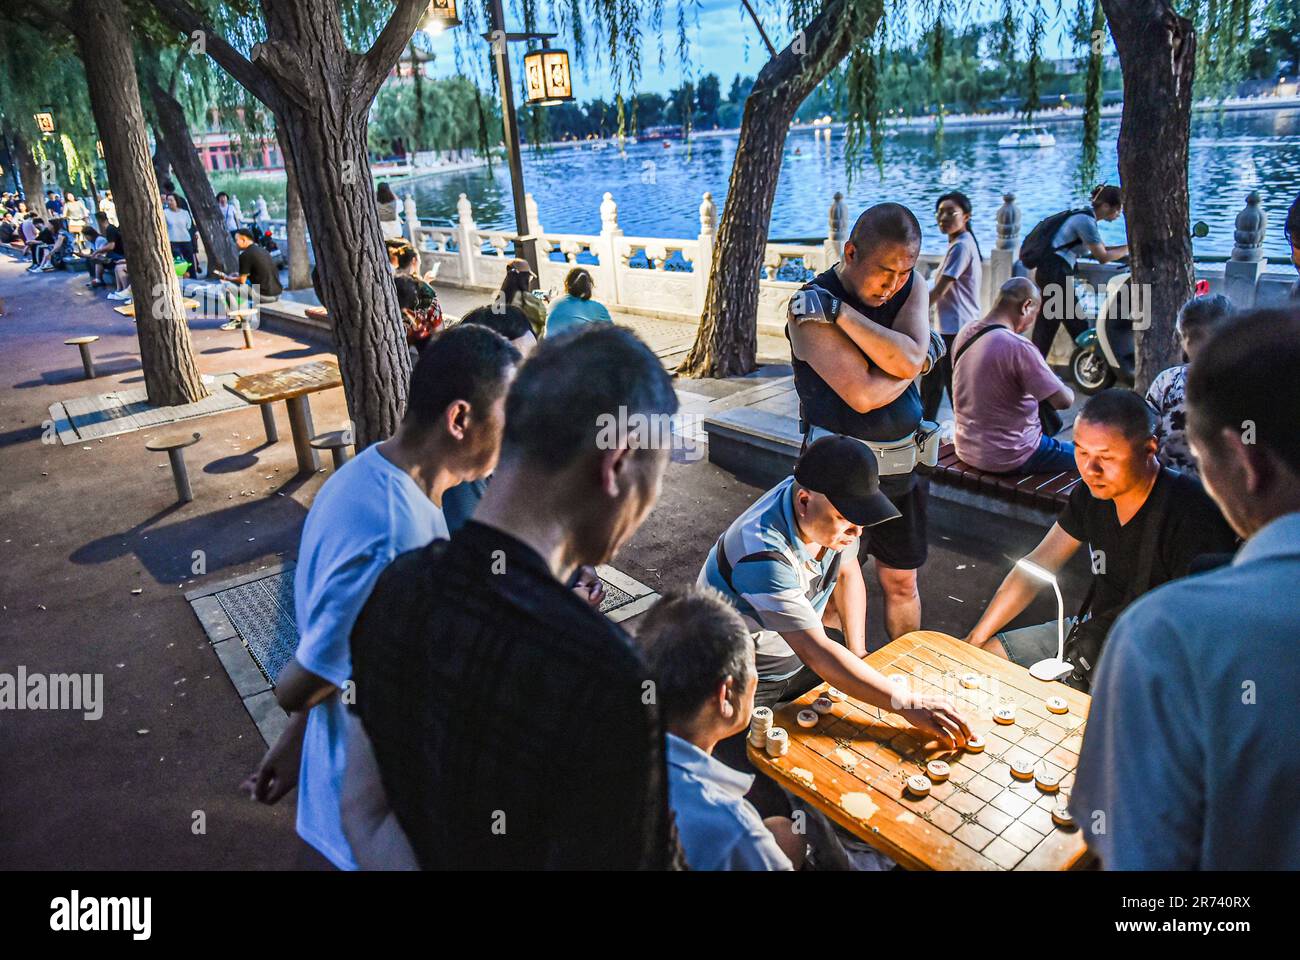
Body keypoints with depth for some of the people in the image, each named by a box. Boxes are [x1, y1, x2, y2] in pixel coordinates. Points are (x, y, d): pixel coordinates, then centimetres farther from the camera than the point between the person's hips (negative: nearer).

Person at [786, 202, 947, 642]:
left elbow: (908, 359, -18)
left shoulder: (912, 288, 2)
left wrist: (839, 311, -21)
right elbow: (864, 394, -25)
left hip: (904, 465, 5)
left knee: (901, 582, 18)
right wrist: (923, 357, -10)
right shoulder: (810, 308, -16)